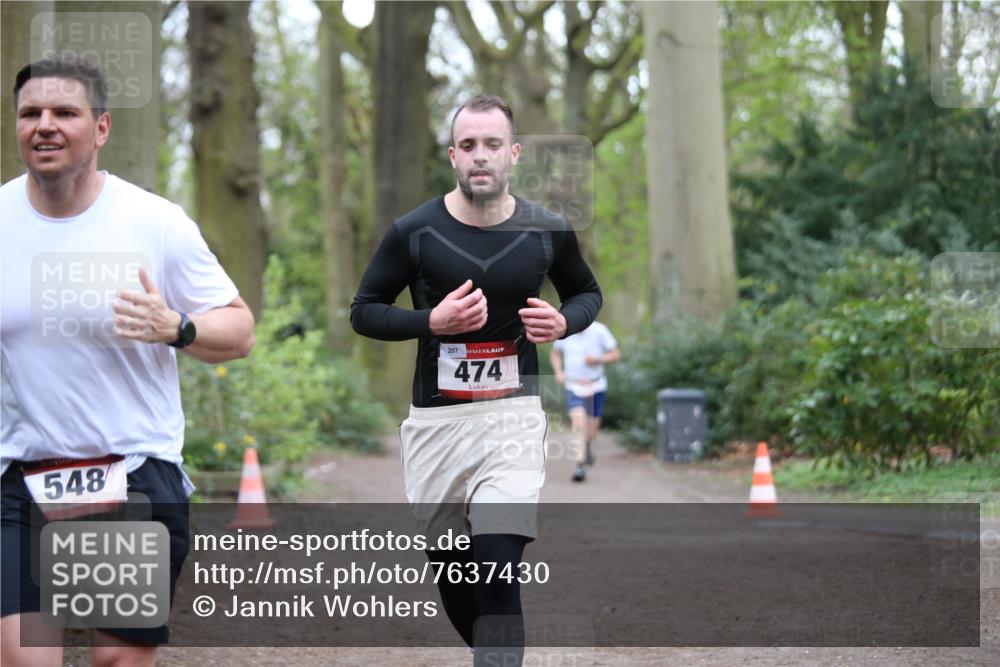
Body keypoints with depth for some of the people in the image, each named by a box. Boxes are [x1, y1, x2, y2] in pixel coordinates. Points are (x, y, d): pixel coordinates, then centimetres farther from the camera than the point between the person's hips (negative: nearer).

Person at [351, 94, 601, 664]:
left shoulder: (548, 233, -2)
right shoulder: (415, 232, -5)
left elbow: (587, 292, 16)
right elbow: (364, 311, 3)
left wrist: (564, 322, -7)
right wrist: (432, 322, -15)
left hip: (513, 414, -2)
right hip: (435, 419, 2)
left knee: (497, 572, -17)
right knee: (451, 570, 12)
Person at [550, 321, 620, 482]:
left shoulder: (599, 330, -7)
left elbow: (616, 354, -1)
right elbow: (555, 353, 17)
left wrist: (598, 359, -19)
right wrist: (558, 371, 0)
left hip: (595, 386, 1)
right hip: (573, 387, -1)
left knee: (592, 429, 9)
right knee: (577, 419, -24)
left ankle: (588, 446, 46)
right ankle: (581, 465, -22)